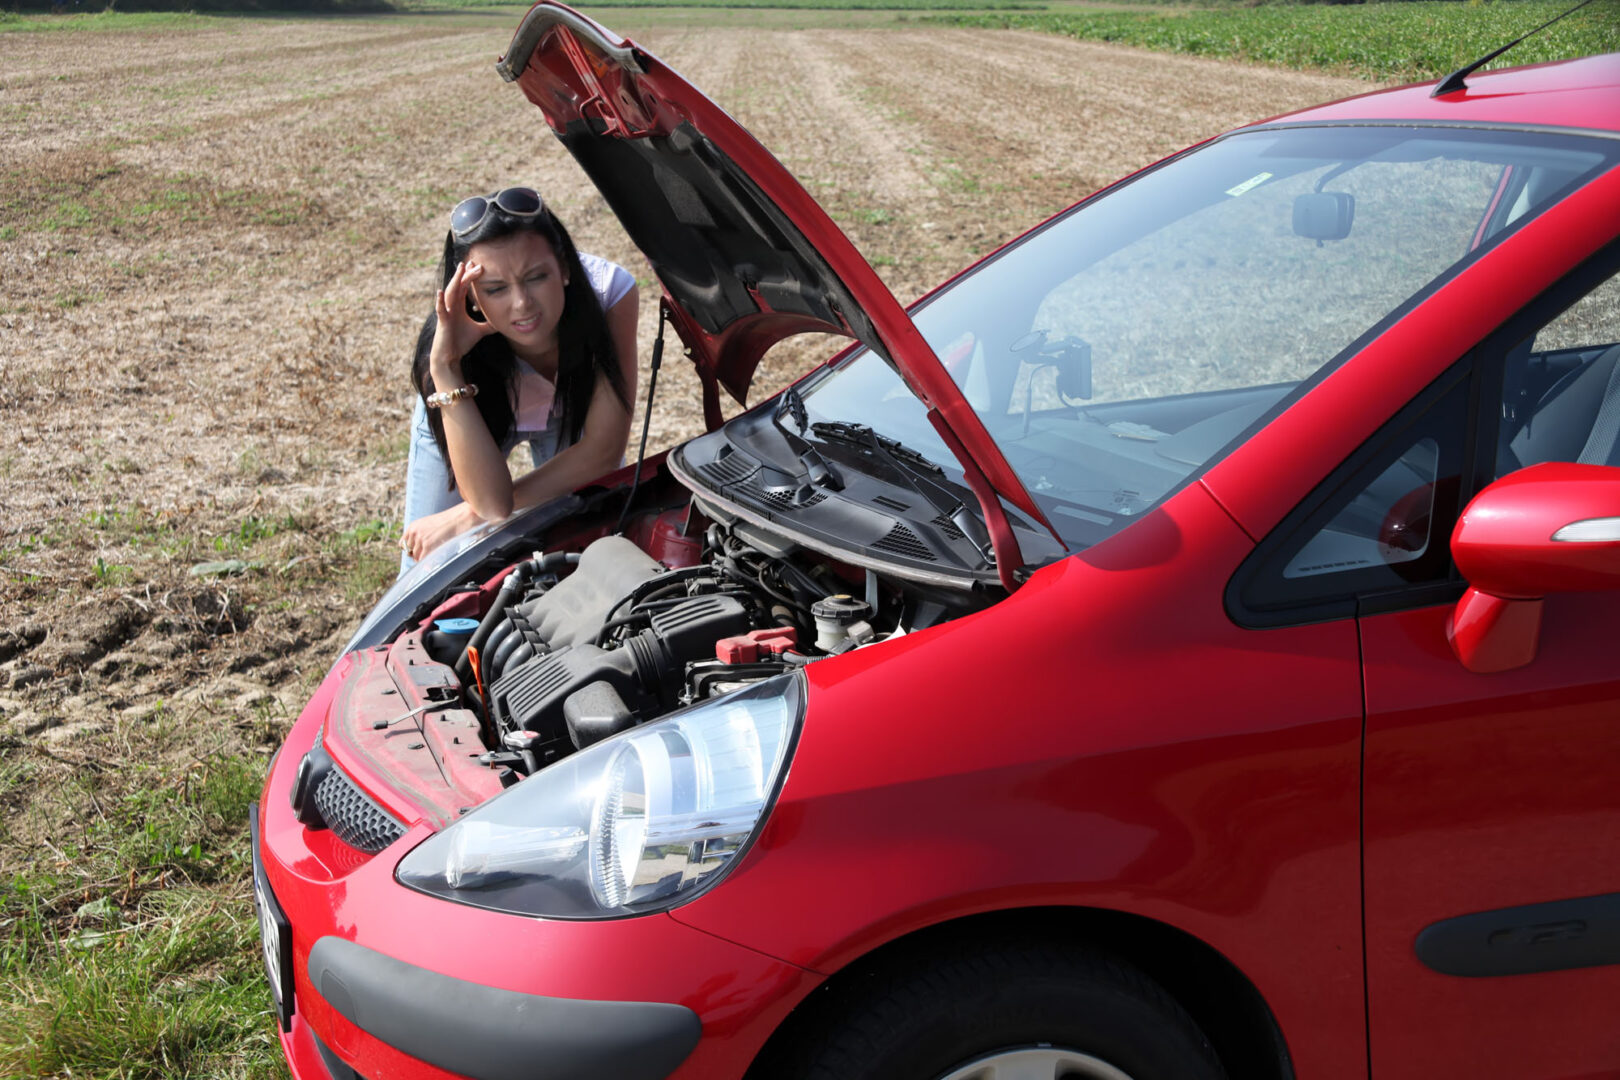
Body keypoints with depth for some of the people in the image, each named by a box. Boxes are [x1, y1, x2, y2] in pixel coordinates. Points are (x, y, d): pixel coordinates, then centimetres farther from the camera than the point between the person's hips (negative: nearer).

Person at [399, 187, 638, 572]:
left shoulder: (609, 291, -38)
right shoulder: (451, 343, -39)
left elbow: (603, 451, -32)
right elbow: (493, 502, -44)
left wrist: (465, 517, -34)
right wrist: (446, 368, -53)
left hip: (568, 408, 1)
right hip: (465, 412, -1)